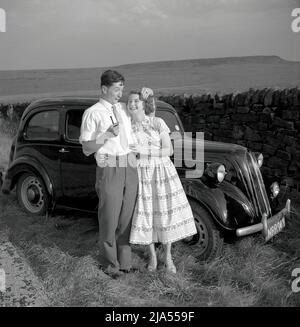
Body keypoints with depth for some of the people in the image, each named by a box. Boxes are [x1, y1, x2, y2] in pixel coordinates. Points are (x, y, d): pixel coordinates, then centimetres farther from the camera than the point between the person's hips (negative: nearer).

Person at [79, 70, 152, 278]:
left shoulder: (125, 108, 13)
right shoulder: (93, 113, -4)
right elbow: (86, 149, -6)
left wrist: (146, 95, 11)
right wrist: (107, 135, -20)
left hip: (130, 168, 5)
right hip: (109, 169, -5)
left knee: (127, 216, 11)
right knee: (109, 218, 3)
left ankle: (125, 261, 24)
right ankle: (109, 263, 21)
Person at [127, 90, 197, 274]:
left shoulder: (158, 122, -7)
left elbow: (169, 150, -11)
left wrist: (144, 150, -21)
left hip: (162, 172, -1)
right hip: (141, 175, 1)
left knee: (167, 213, 1)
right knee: (146, 215, 4)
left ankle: (168, 257, 19)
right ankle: (153, 256, 24)